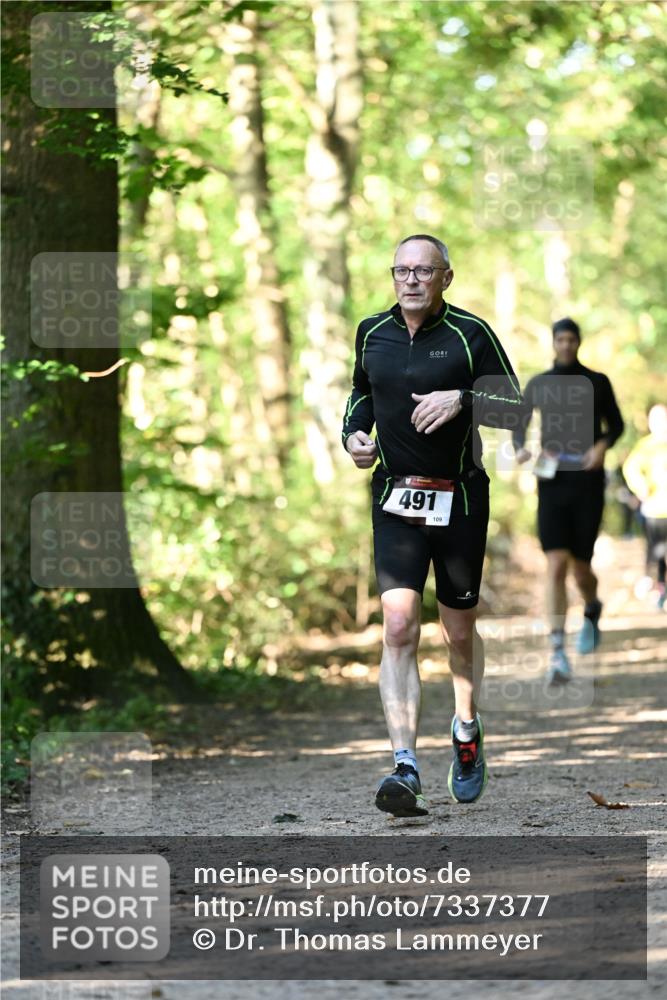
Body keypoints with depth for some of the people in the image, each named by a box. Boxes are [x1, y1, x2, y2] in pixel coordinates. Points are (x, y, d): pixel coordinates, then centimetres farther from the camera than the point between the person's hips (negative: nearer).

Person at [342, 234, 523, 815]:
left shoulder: (471, 334, -5)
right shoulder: (372, 332, 7)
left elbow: (515, 406, -7)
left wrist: (462, 400, -23)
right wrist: (354, 433, 6)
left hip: (460, 500, -1)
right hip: (396, 500, 2)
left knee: (459, 631, 10)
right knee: (399, 628, -14)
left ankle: (467, 730, 40)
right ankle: (406, 768, -19)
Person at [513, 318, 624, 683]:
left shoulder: (597, 383, 5)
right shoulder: (538, 385, 7)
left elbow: (616, 423, 14)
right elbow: (519, 426, 17)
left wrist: (603, 444, -8)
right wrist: (520, 449, -5)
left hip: (587, 484, 0)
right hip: (552, 484, 0)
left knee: (581, 568, 4)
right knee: (556, 565, -13)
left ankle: (592, 611, 42)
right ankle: (558, 653, -14)